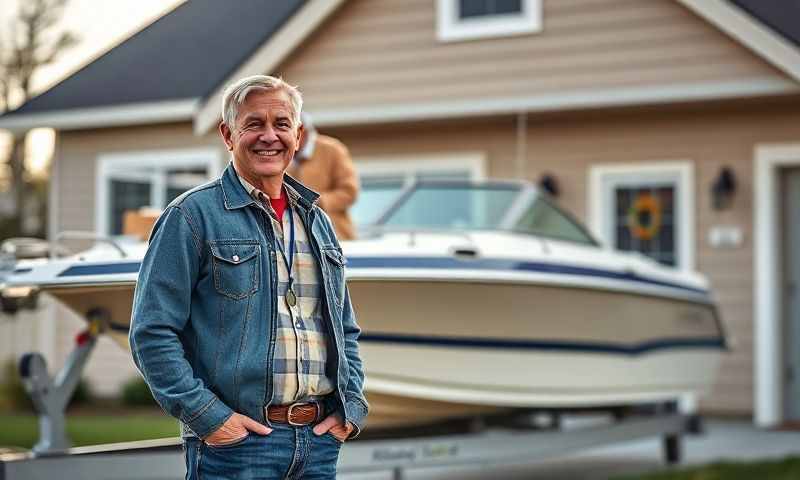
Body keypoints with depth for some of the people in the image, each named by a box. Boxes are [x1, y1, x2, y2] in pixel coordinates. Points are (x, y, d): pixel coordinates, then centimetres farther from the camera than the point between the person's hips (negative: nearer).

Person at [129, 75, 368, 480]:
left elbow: (346, 330, 22)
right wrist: (207, 416, -15)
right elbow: (152, 331, -9)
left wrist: (351, 407, 8)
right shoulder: (192, 215, -4)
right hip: (235, 443, -5)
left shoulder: (316, 221, 16)